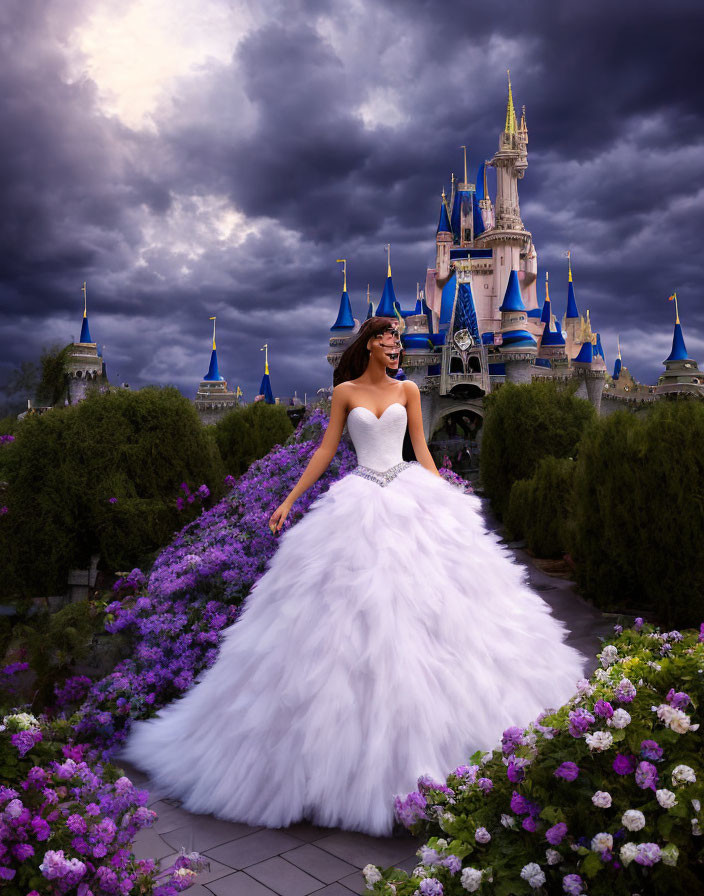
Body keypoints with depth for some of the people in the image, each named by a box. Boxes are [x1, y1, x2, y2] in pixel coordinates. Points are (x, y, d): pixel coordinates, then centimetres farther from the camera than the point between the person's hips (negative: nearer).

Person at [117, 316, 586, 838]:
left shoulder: (408, 390, 10)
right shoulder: (345, 392, 7)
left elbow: (422, 450, 9)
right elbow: (327, 450, 6)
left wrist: (446, 500, 3)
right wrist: (290, 499, 2)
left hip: (411, 497, 2)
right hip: (360, 502, -1)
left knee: (426, 601, -1)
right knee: (354, 607, -4)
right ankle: (358, 734, 12)